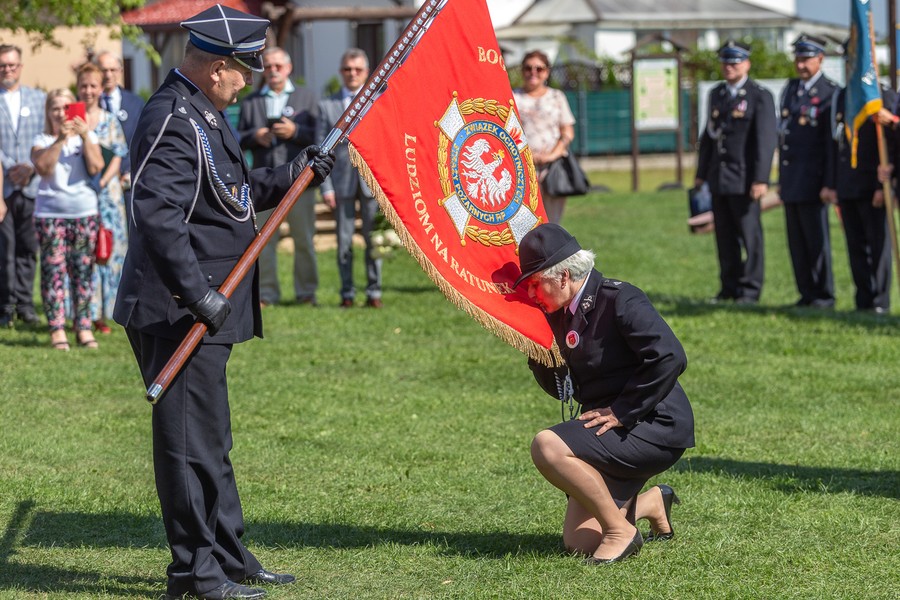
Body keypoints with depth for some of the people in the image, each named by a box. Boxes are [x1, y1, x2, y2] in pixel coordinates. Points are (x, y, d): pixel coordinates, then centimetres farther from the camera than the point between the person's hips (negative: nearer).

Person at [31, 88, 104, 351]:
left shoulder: (87, 136, 8)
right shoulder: (42, 140, 3)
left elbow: (95, 167, -6)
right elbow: (42, 168, -15)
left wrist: (85, 137, -14)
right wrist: (60, 139, -20)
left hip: (85, 212, 2)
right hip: (50, 214, -1)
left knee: (83, 271, 2)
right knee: (54, 271, -5)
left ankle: (84, 327, 5)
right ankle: (57, 329, -4)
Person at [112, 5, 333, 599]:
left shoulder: (204, 115, 14)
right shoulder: (173, 122, -20)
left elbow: (236, 194, 25)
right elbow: (157, 216, -28)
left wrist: (293, 175, 12)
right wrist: (199, 294, -27)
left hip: (208, 308, 11)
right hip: (177, 313, -11)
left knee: (211, 438, 18)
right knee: (192, 440, -3)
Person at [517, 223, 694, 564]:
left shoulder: (619, 300, -16)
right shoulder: (562, 315, 9)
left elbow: (670, 357, -28)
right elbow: (561, 388, 16)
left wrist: (622, 412, -23)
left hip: (657, 429, -9)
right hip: (618, 434, 9)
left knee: (548, 447, -28)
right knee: (579, 543, 2)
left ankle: (620, 530, -14)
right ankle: (652, 503, 28)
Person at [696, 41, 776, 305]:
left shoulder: (760, 96, -5)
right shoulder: (716, 94, 15)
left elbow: (766, 141, -10)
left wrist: (761, 179, -17)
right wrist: (701, 174, 18)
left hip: (744, 180, -6)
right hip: (718, 178, 6)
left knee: (749, 235, -3)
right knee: (725, 236, 8)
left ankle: (750, 290, 3)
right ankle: (729, 287, 15)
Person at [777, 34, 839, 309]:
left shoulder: (830, 93, -6)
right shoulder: (790, 90, 15)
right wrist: (781, 178, 16)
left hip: (812, 180, -7)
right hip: (790, 180, 7)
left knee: (816, 239, -3)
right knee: (797, 241, 8)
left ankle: (824, 295, 4)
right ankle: (807, 293, 14)